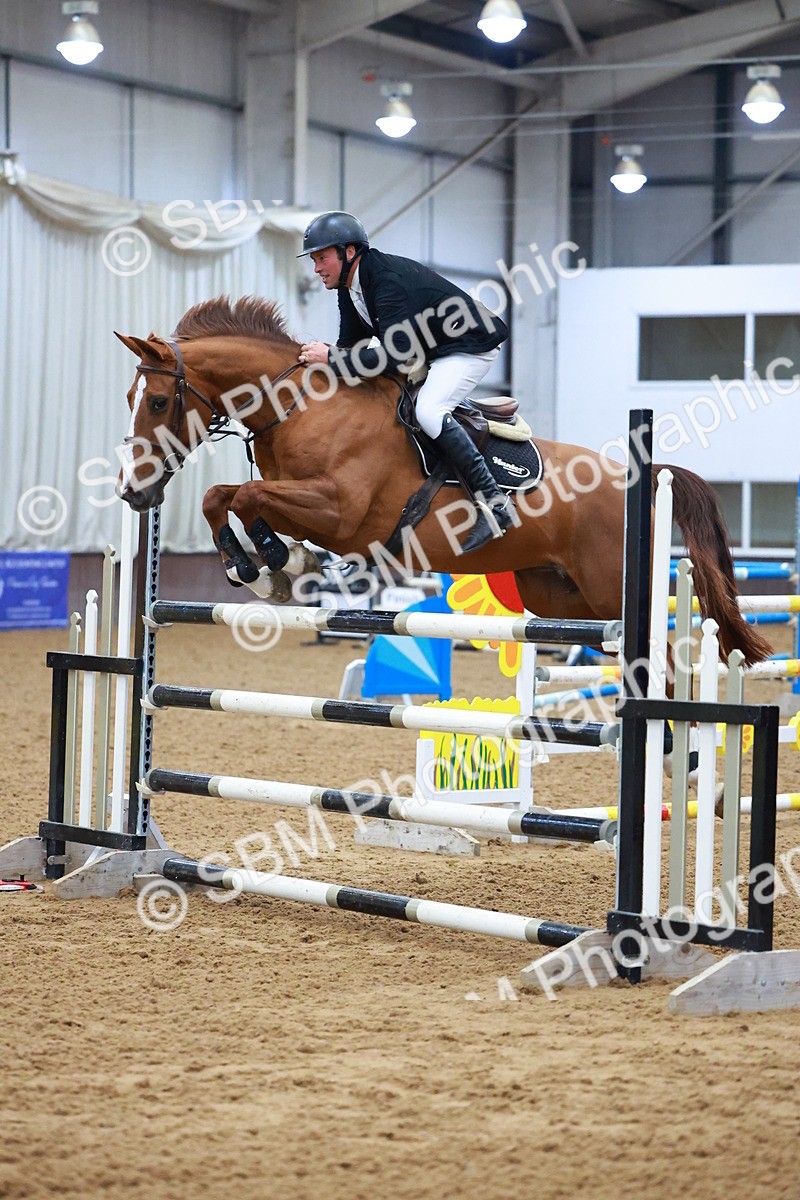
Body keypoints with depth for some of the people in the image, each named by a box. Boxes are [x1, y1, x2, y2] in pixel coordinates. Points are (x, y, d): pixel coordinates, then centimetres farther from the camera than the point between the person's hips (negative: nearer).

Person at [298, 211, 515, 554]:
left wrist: (330, 357, -32)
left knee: (428, 410, -30)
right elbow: (350, 348, 8)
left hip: (469, 346, -11)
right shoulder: (350, 287, 1)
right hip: (427, 352, 11)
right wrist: (319, 356, -12)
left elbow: (393, 356, -36)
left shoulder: (390, 280, -30)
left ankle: (494, 503, -27)